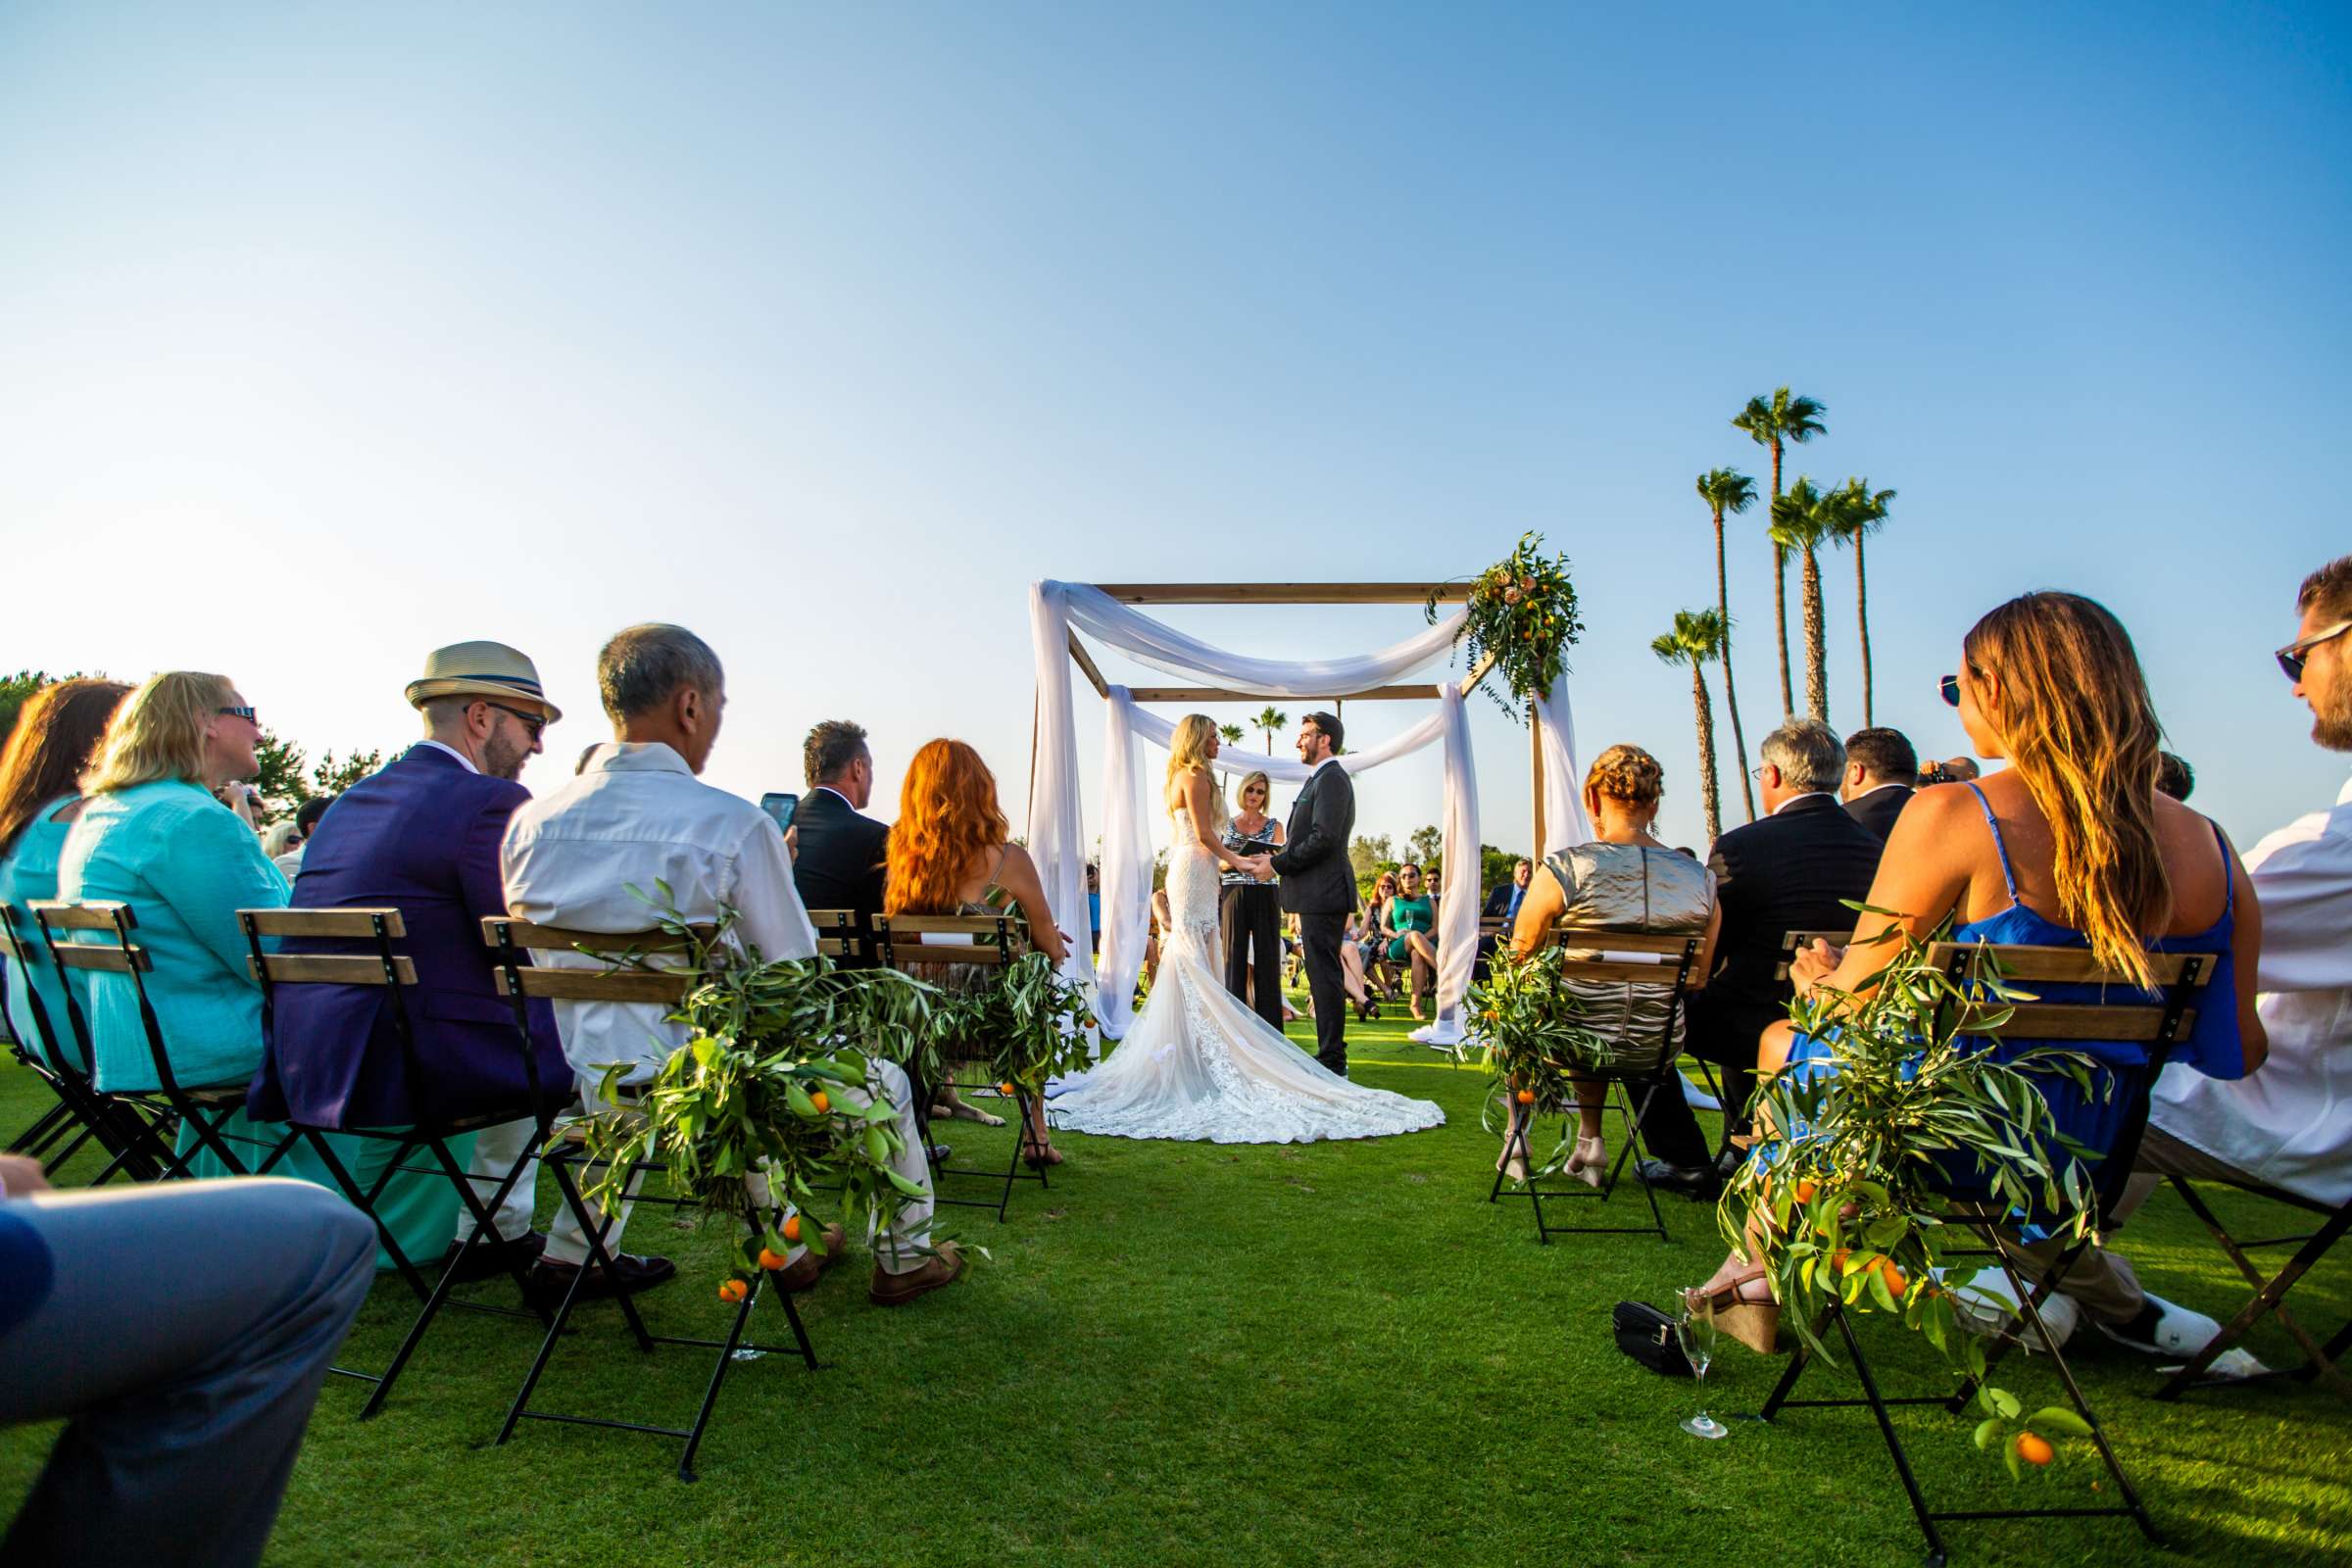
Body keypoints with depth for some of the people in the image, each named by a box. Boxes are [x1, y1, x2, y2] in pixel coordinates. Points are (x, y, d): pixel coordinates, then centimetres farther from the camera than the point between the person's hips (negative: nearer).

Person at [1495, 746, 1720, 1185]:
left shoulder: (1564, 869, -18)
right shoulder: (1702, 879, -6)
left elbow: (1520, 957, -6)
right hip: (1657, 1050, 4)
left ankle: (1515, 1144, 39)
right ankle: (1590, 1143, 35)